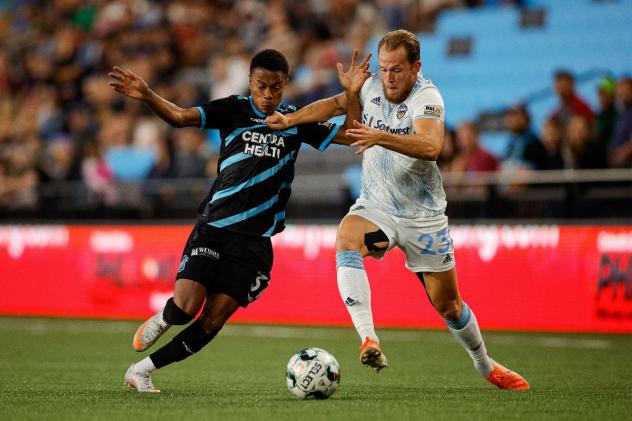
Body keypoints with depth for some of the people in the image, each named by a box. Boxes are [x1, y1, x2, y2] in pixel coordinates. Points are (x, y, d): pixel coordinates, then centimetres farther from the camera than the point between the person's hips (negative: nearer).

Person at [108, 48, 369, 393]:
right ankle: (159, 322, 20)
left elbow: (350, 135, 7)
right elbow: (179, 116, -10)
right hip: (213, 226, -2)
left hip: (255, 239, 2)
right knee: (186, 307, -17)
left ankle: (142, 371, 9)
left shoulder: (297, 121, 7)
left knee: (212, 322, -5)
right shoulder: (233, 109, 1)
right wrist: (146, 96, -28)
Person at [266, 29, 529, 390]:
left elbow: (430, 146, -37)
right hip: (375, 207, 3)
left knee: (448, 304, 7)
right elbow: (337, 104, 12)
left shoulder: (427, 97, -19)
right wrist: (291, 119, -4)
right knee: (347, 238, -33)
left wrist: (381, 137, -52)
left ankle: (486, 367, 36)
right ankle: (369, 340, -43)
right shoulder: (374, 86, -3)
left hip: (423, 217, -3)